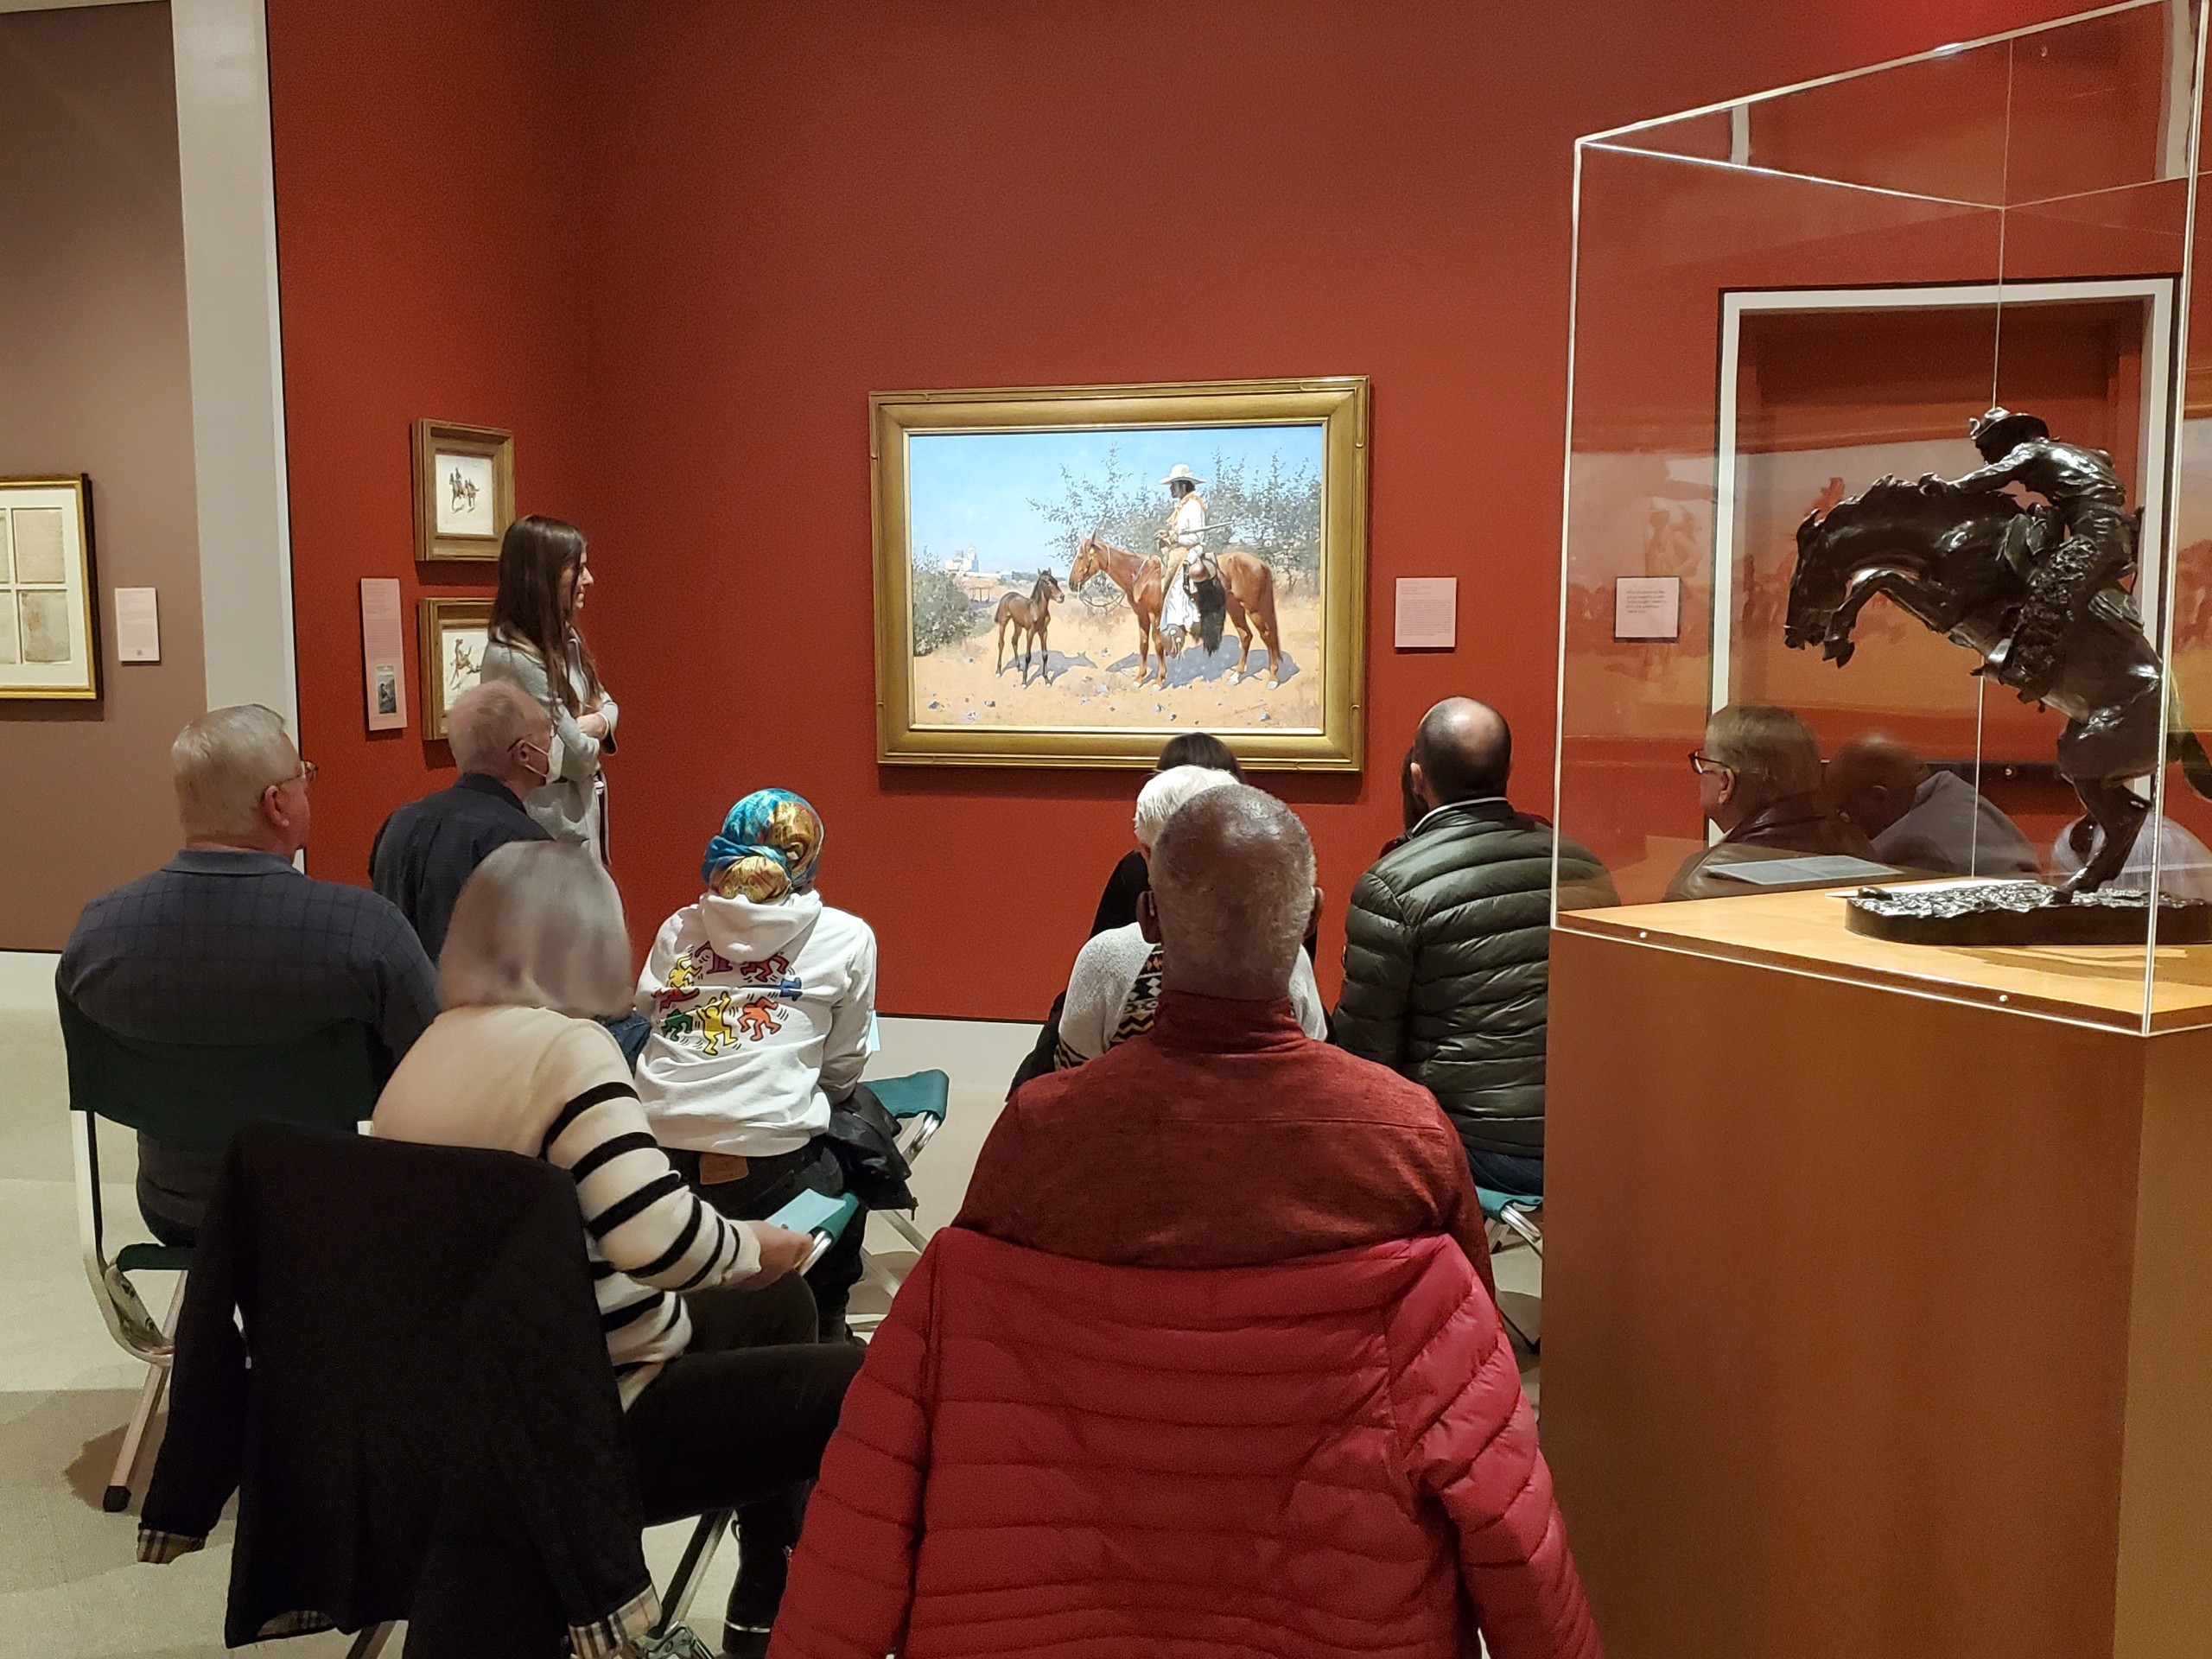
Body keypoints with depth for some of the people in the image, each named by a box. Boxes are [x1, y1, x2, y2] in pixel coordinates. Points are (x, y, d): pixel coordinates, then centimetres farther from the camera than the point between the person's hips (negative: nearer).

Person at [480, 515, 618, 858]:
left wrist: (592, 724, -9)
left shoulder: (563, 640, 6)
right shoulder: (513, 658, -22)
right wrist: (590, 736, 3)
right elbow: (578, 759, -20)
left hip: (581, 810, 9)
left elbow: (608, 706, 14)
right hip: (550, 822, -9)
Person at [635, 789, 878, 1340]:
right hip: (768, 1169, -3)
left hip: (652, 1157, 4)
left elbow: (641, 1019, 16)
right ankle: (822, 1330, 37)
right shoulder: (847, 938, 8)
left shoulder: (677, 929, 13)